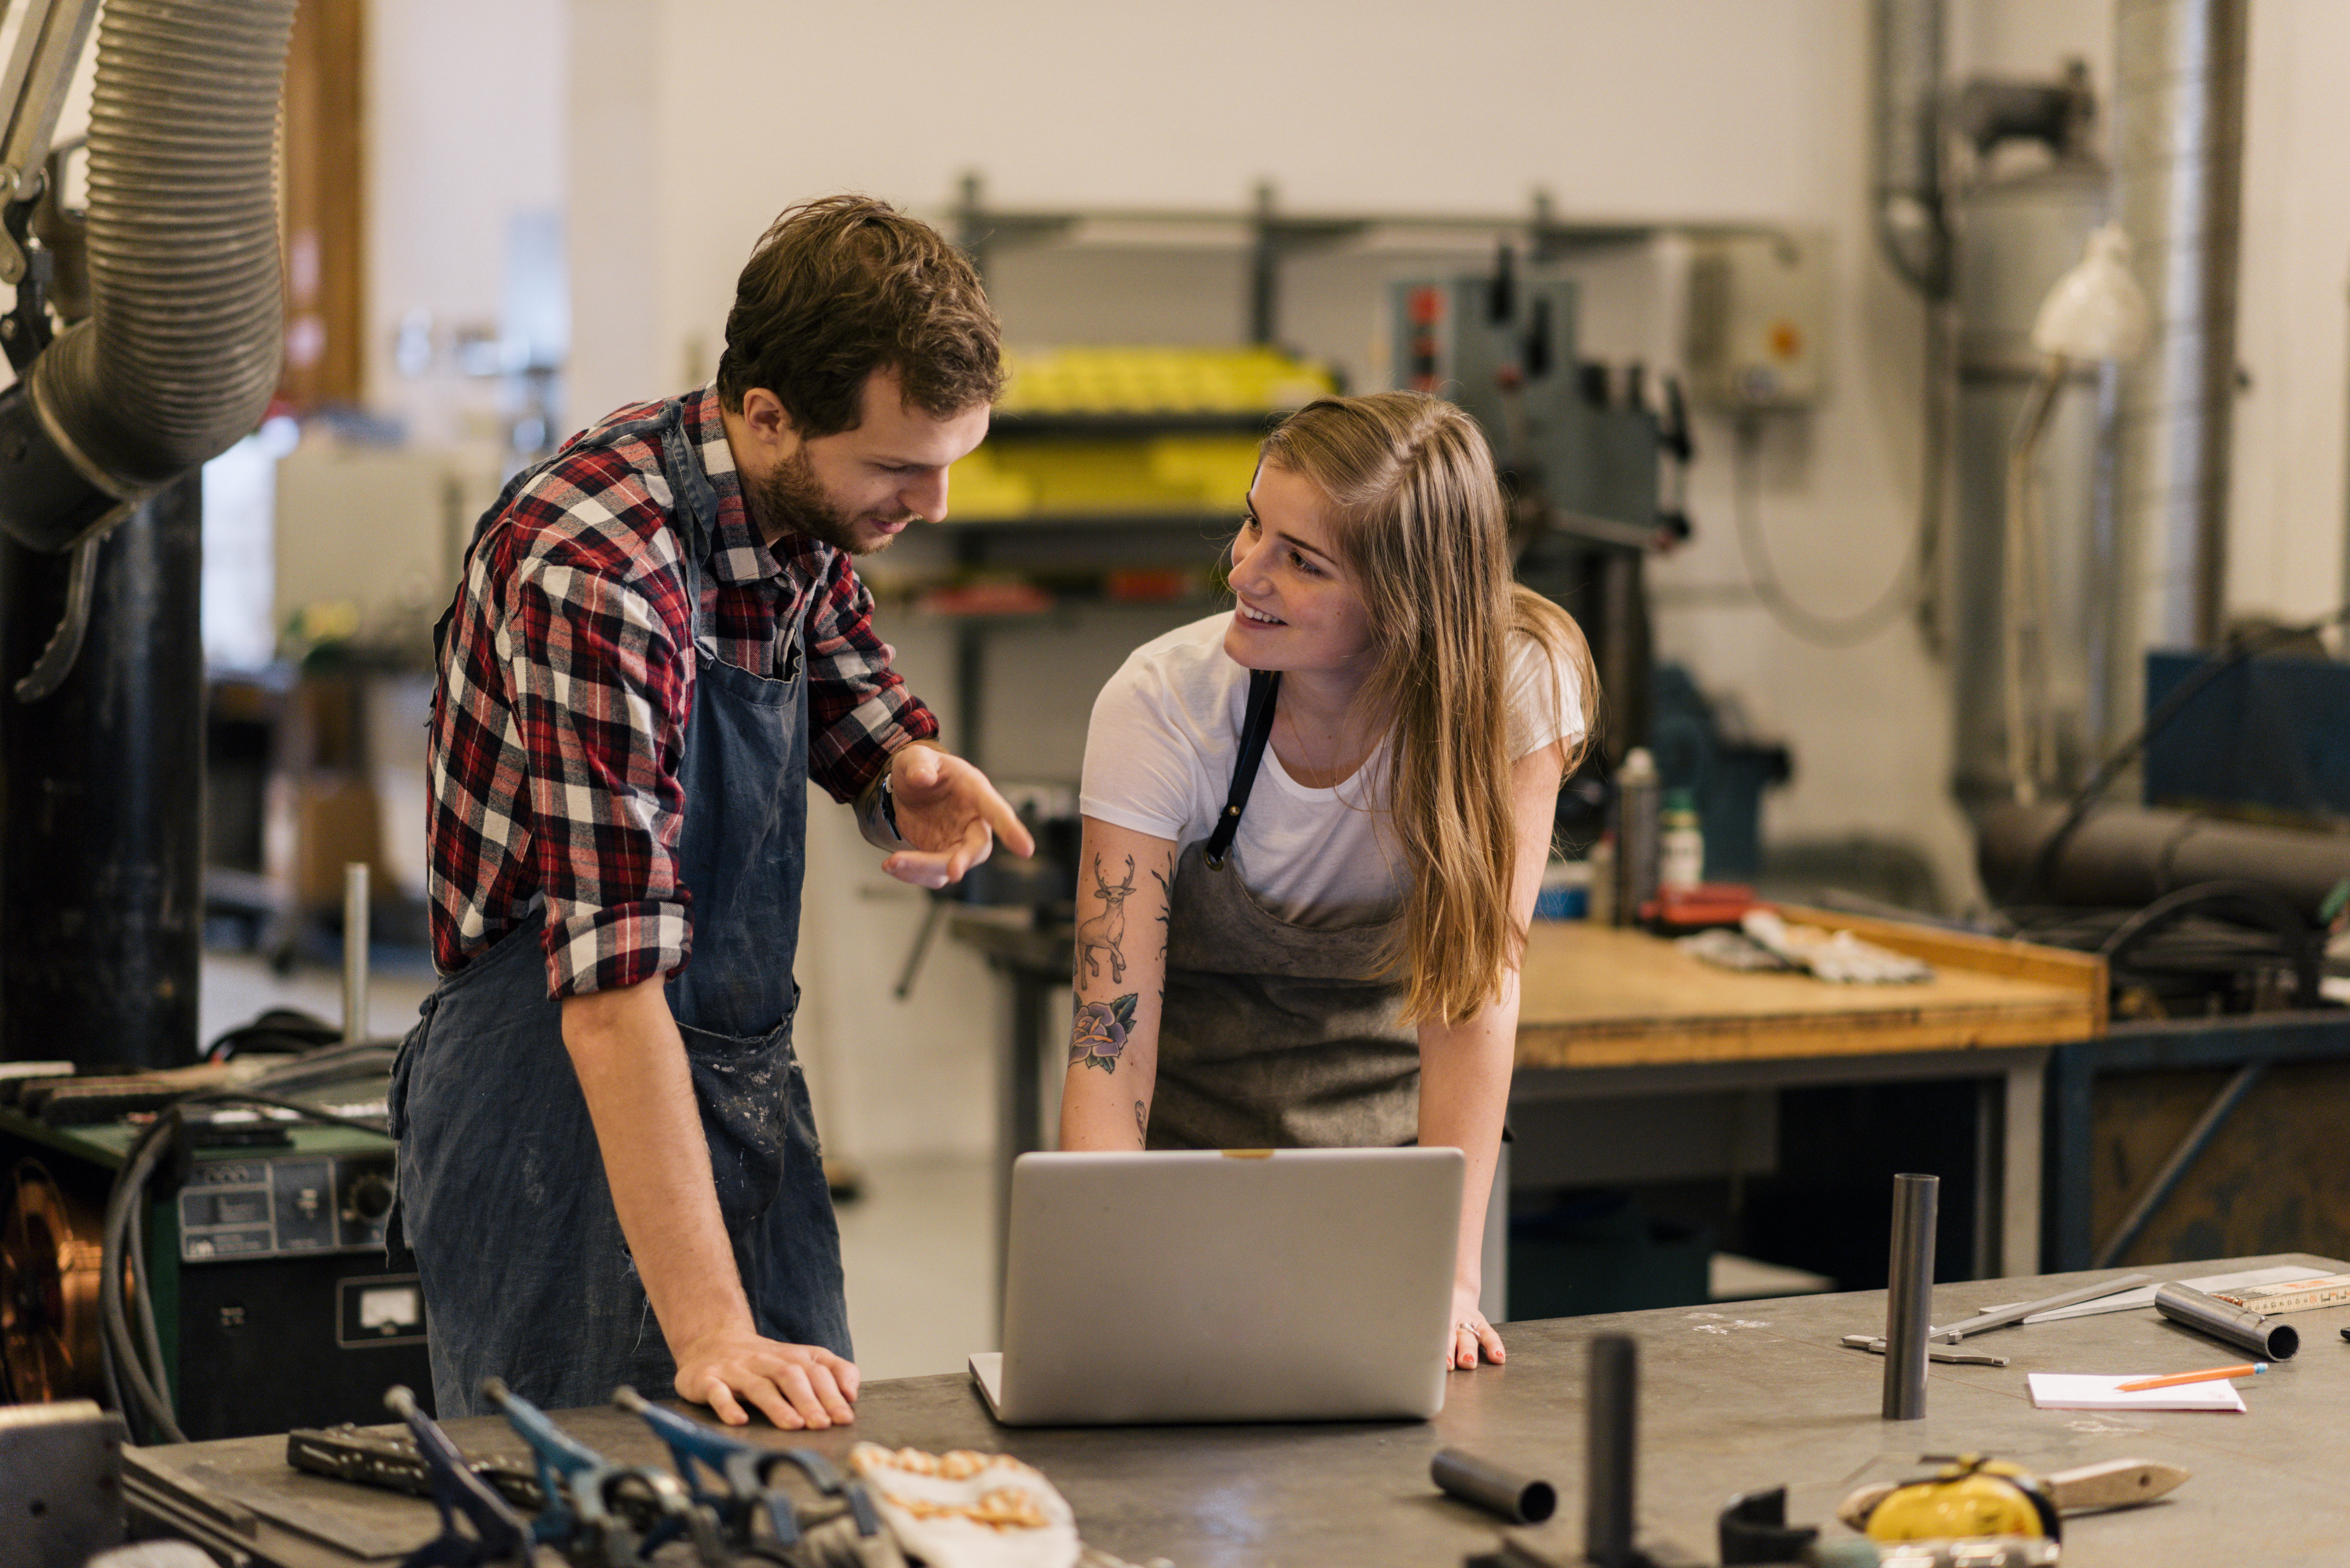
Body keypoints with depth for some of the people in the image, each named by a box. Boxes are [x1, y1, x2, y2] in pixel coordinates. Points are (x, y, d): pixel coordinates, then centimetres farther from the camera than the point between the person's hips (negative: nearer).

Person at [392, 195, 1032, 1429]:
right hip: (572, 1099, -8)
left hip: (748, 1084, 8)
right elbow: (613, 983, -31)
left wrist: (914, 777, -11)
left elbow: (856, 708, 16)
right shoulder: (592, 572, -27)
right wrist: (707, 1328, -35)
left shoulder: (807, 511, -2)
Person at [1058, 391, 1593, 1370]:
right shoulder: (1162, 705, -21)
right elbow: (1110, 1042, -23)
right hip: (1196, 1133, 0)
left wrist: (1451, 1276, -28)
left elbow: (1476, 992, -21)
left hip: (1402, 1140, 0)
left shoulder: (1519, 686, -21)